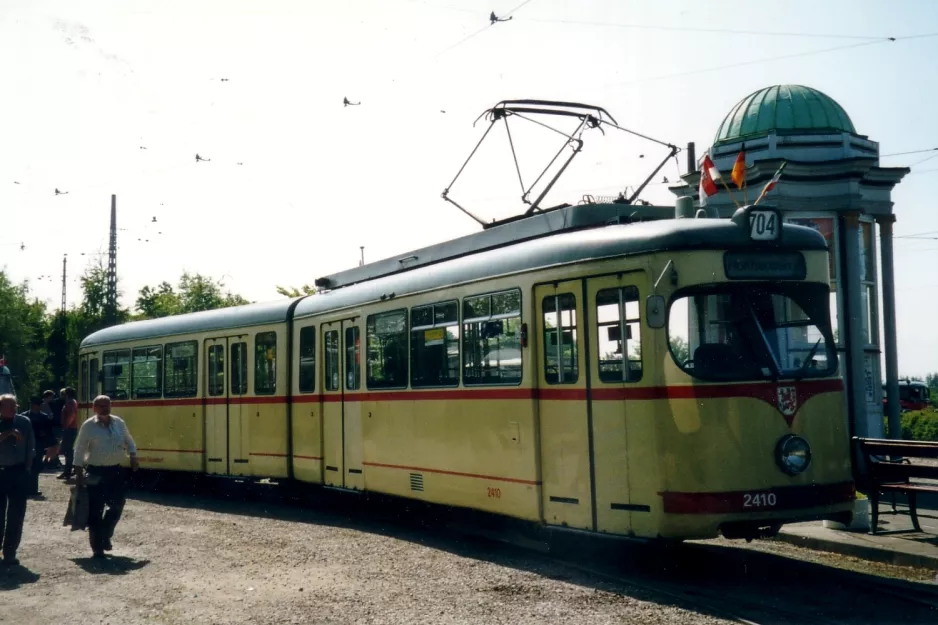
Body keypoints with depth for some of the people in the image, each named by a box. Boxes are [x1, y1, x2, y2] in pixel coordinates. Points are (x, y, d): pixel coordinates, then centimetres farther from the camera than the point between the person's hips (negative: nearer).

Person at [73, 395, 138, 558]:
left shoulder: (119, 422, 6)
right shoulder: (88, 426, -7)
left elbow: (129, 441, 17)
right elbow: (80, 451, -5)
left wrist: (133, 457, 2)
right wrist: (79, 473, -8)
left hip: (116, 471, 4)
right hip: (96, 472, -4)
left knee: (117, 505, 6)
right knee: (95, 510, 0)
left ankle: (105, 535, 27)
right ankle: (97, 547, 8)